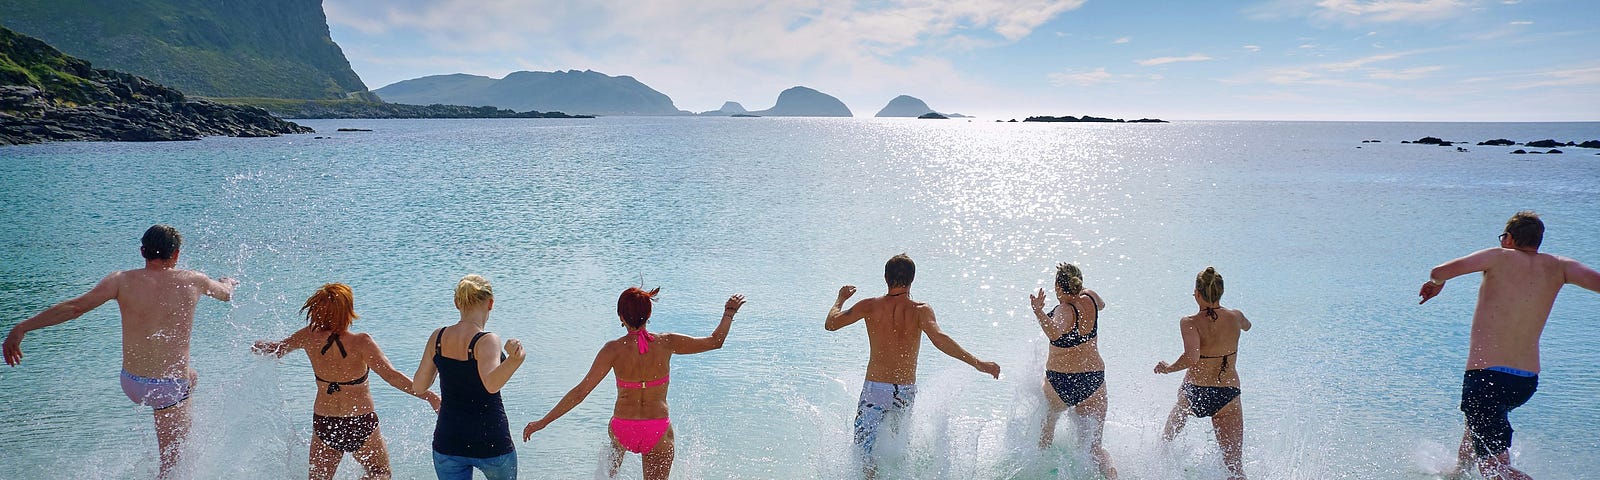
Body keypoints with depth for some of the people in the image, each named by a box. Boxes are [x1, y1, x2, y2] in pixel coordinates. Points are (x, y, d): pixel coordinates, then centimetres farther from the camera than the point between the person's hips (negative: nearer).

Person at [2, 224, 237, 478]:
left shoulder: (122, 280, -5)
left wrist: (21, 328, -11)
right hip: (171, 389, -3)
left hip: (131, 385, 3)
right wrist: (227, 282, 40)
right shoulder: (193, 281, -4)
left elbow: (74, 307, -16)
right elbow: (227, 293, 16)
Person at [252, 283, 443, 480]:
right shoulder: (361, 343, -21)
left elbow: (277, 349, 13)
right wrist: (429, 396, -26)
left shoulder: (310, 337, -8)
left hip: (323, 425, 3)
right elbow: (392, 376, -28)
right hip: (361, 425, -3)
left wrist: (261, 346, 35)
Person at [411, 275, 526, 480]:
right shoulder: (487, 341, -17)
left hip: (448, 443, 4)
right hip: (491, 444, -4)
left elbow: (418, 386, 6)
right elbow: (491, 384, -35)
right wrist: (514, 360, -51)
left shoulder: (438, 337, -2)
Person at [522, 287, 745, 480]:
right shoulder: (667, 343, -9)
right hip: (658, 433, -1)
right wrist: (729, 314, 19)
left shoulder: (614, 349, -12)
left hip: (622, 431, 1)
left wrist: (543, 422, -7)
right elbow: (714, 341, 3)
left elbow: (581, 391, -13)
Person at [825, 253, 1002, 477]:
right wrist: (978, 363, -24)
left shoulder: (870, 306, -5)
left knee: (864, 450, 2)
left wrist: (841, 299, 20)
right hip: (906, 392, 2)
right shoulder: (920, 310, -8)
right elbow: (939, 339, -24)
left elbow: (830, 324, 1)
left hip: (875, 390, -1)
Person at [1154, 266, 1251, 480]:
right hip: (1228, 396, 2)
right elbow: (1247, 326, 24)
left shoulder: (1190, 323, -14)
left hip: (1193, 393, -1)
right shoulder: (1235, 317, -2)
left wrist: (1168, 368, -11)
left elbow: (1191, 357, -29)